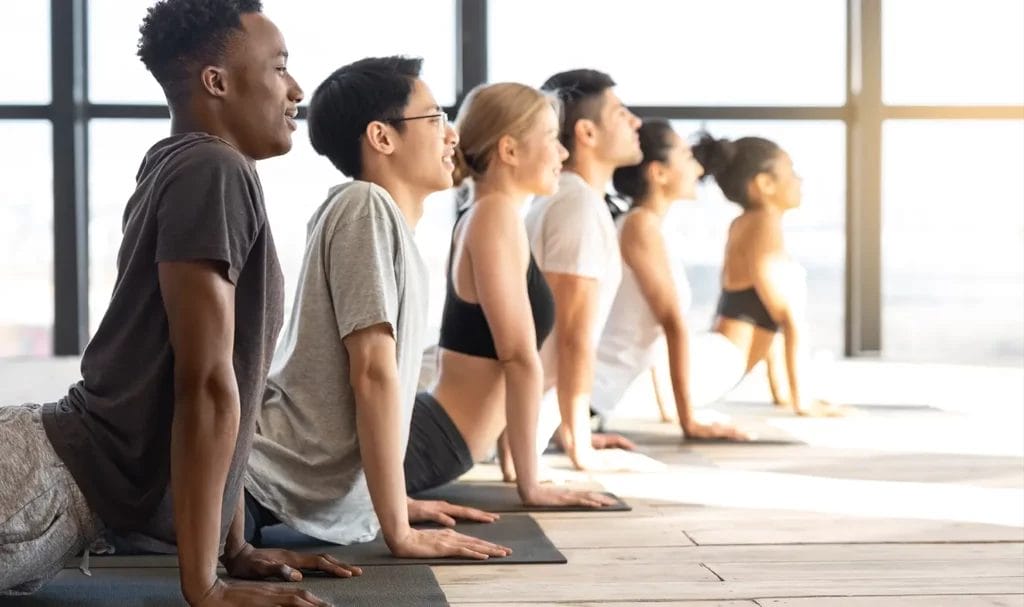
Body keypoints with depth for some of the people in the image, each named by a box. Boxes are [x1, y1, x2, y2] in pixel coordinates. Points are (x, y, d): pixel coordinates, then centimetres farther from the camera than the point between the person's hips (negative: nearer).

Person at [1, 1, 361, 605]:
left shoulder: (179, 167, 19)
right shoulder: (216, 171, -13)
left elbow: (218, 383, 20)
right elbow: (208, 384, -16)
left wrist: (236, 549, 21)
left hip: (63, 473, 10)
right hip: (51, 488, -10)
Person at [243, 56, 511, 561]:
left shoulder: (389, 219, 16)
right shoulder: (366, 206, -11)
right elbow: (374, 373, -15)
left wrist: (393, 502, 23)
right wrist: (400, 532, -15)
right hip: (262, 493, -10)